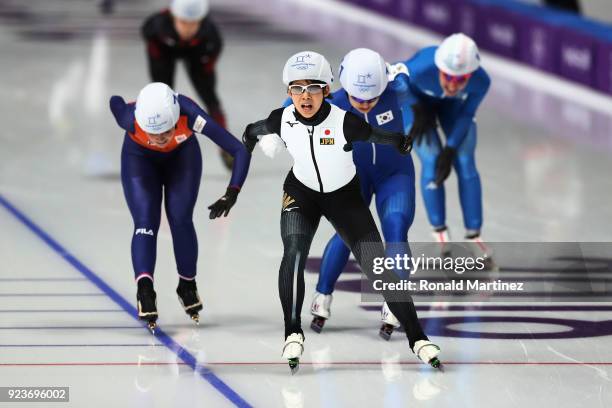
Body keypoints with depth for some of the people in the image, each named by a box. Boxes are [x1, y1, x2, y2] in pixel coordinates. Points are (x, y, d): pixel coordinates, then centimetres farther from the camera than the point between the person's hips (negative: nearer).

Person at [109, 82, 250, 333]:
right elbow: (115, 101, -14)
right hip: (140, 157, 0)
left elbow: (241, 151, -40)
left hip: (183, 155, 0)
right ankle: (144, 290, -28)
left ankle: (188, 286, 14)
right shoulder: (130, 118, -41)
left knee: (180, 220, -7)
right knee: (145, 223, -16)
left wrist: (232, 193, -50)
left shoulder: (190, 115, -43)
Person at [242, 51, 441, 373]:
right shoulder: (282, 120, -21)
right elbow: (252, 133, 2)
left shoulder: (344, 121, -30)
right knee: (294, 254, -24)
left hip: (344, 196, -1)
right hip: (301, 193, 2)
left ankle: (416, 337, 7)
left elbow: (395, 141, -19)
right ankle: (293, 334, -13)